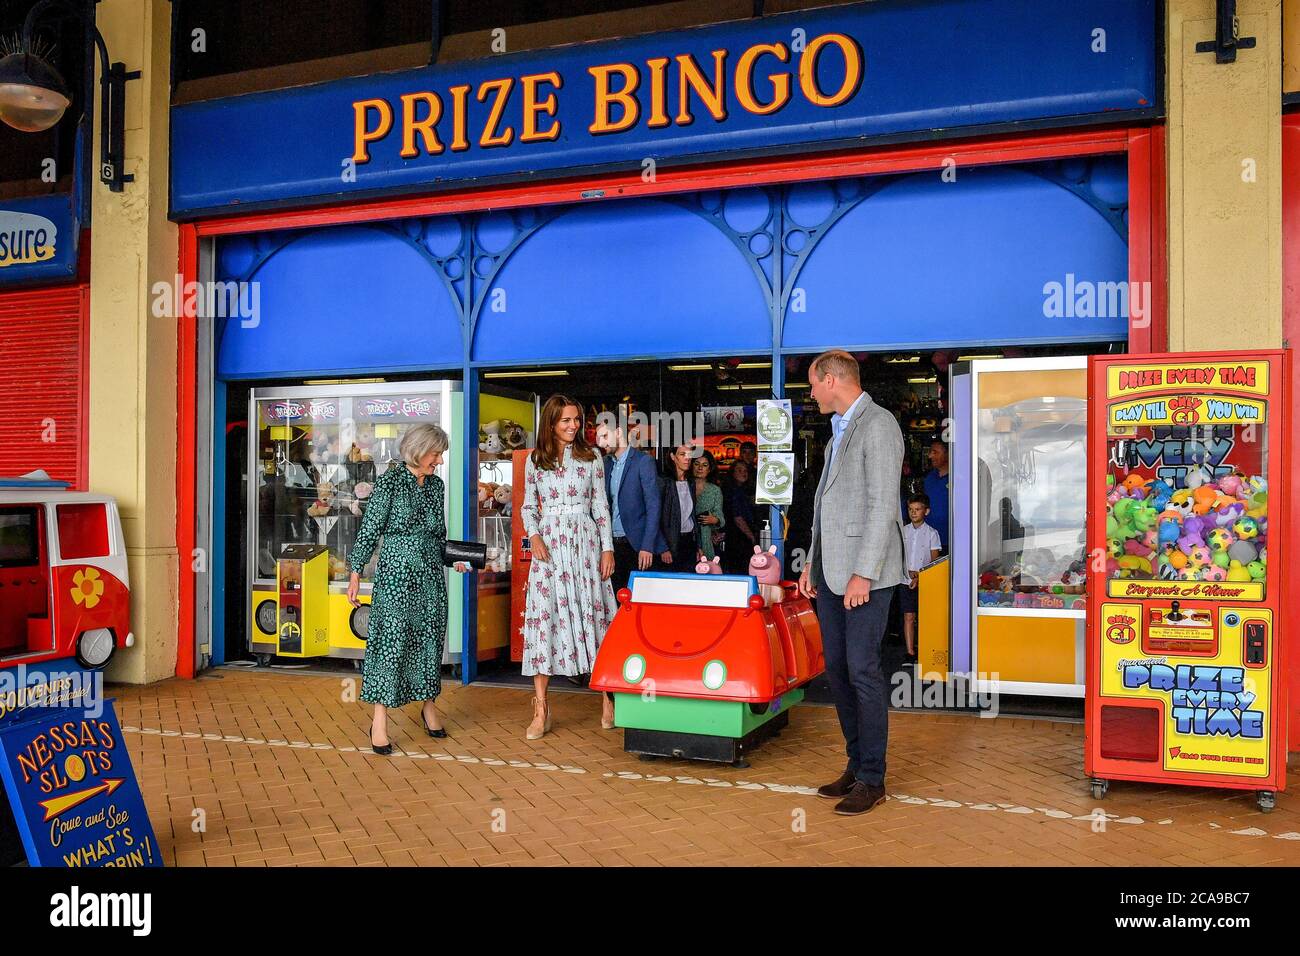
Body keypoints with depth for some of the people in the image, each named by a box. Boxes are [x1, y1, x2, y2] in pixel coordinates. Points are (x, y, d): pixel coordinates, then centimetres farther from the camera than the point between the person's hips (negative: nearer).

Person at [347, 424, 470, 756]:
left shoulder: (436, 484, 11)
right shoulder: (389, 481, -7)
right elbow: (369, 530, -7)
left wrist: (455, 559, 5)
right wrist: (356, 574, -10)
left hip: (431, 574, 6)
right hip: (396, 572, -6)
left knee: (429, 639, 11)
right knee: (391, 641, -6)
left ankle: (429, 705, 27)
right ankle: (379, 719, 1)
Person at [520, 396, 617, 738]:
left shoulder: (591, 456, 6)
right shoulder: (534, 460, 8)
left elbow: (600, 505, 6)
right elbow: (528, 505, 13)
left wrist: (607, 548, 0)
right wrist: (534, 536, -5)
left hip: (584, 540, -1)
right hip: (548, 544, 1)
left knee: (593, 613, 0)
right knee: (543, 614, -4)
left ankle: (607, 696, 11)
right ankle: (540, 708, 0)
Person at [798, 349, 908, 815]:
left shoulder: (877, 425, -10)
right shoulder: (839, 430, 19)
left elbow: (882, 505, -17)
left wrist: (863, 574, -20)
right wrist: (812, 563, 18)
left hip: (864, 572, -9)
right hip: (830, 570, 9)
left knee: (863, 671, -5)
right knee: (837, 668, 11)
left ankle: (872, 779, 6)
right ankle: (856, 764, 23)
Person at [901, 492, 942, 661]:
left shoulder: (932, 533, 0)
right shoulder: (903, 531, 7)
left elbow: (934, 560, -2)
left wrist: (920, 577, -12)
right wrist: (908, 571, -8)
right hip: (907, 580, 2)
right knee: (908, 617, 0)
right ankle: (910, 652, 1)